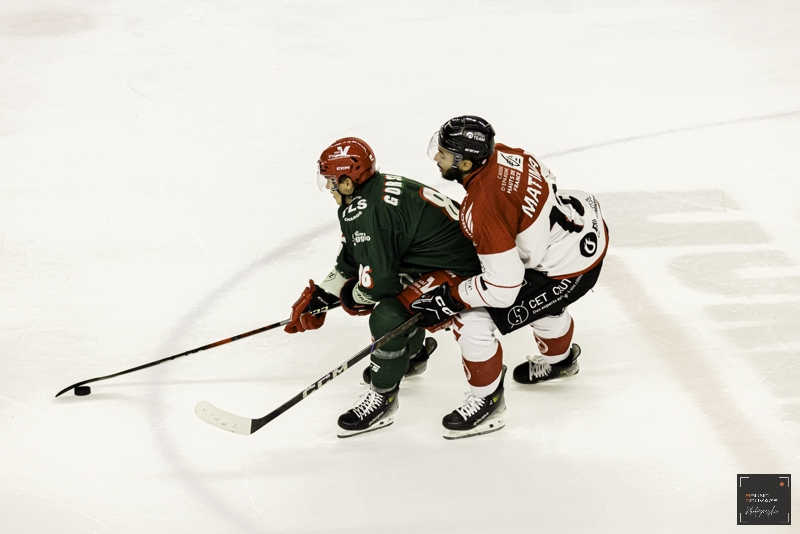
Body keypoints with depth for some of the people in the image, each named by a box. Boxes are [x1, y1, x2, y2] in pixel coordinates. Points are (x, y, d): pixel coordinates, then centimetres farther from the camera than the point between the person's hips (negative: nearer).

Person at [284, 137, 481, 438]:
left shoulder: (368, 213, -24)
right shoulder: (376, 190, 8)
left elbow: (377, 280, -22)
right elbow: (350, 261, 18)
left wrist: (351, 298, -1)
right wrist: (318, 297, 14)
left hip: (455, 269, -11)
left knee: (388, 317, -21)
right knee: (395, 297, 27)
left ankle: (382, 399, -5)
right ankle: (412, 353, 48)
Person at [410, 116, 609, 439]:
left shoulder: (482, 209, -31)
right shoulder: (499, 153, -8)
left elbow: (503, 286, -27)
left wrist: (447, 300, -17)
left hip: (569, 271, -9)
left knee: (473, 319, -7)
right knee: (542, 300, 39)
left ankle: (487, 403, 11)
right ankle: (559, 358, 67)